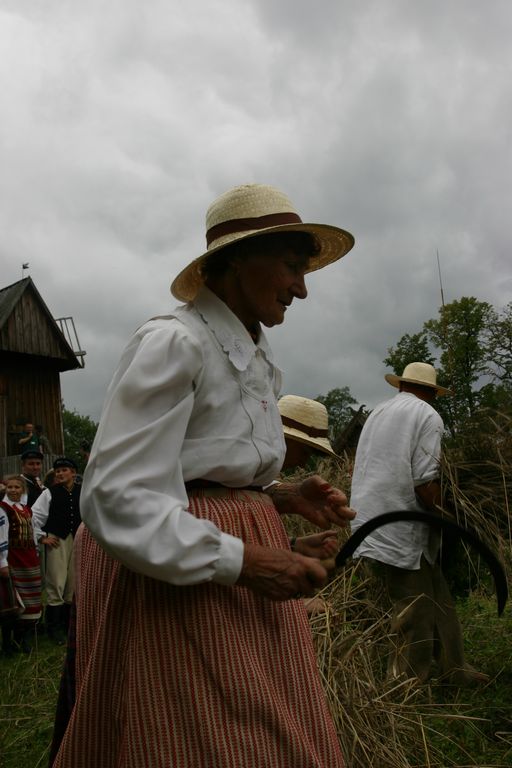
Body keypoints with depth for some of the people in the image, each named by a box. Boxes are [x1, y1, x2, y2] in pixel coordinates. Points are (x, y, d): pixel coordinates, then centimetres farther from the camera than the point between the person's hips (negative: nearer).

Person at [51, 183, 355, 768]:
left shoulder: (259, 361, 12)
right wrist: (239, 560, -21)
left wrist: (285, 498, 4)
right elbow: (114, 500, -21)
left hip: (246, 569, 9)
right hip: (179, 583, -8)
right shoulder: (172, 343, -15)